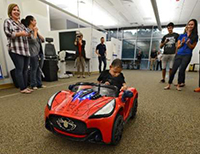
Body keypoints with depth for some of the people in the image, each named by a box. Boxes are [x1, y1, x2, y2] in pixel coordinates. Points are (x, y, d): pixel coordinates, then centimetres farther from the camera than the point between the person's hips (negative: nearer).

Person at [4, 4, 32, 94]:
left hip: (25, 50, 6)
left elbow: (26, 33, 30)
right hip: (15, 50, -6)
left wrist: (29, 34, 10)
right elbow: (8, 33, -7)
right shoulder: (7, 21, 7)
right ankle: (22, 88, -3)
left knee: (25, 69, 5)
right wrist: (20, 33, -15)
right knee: (19, 69, -7)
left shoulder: (21, 23, 26)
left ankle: (25, 87, 12)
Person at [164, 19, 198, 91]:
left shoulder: (195, 36, 8)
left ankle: (178, 85, 3)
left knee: (181, 70, -7)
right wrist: (182, 43, -10)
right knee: (173, 70, -5)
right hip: (179, 54, 1)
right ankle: (169, 85, -2)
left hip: (187, 55, -1)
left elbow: (192, 47, 4)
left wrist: (188, 43, -15)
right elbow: (178, 46, 11)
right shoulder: (182, 35, 12)